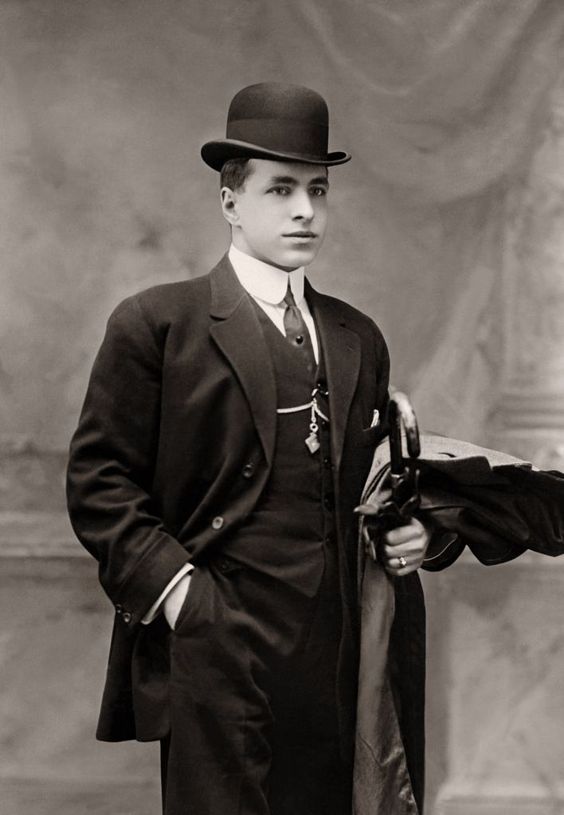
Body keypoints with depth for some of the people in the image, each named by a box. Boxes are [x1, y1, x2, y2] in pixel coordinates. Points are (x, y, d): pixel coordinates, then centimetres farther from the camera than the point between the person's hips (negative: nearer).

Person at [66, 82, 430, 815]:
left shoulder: (359, 340, 17)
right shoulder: (155, 325, 0)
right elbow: (99, 481, -3)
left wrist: (409, 533, 5)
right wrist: (171, 588, -12)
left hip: (346, 660, 5)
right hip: (219, 659, -5)